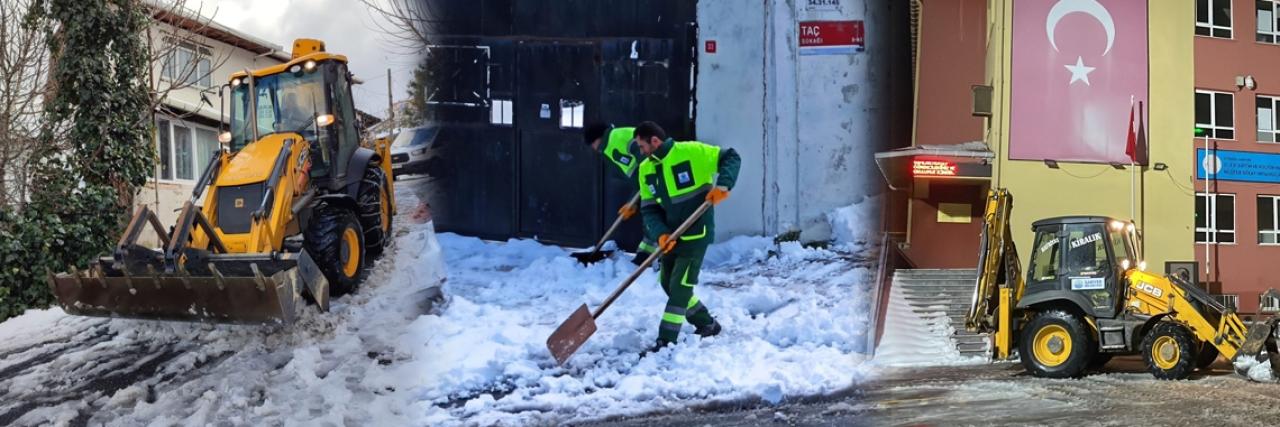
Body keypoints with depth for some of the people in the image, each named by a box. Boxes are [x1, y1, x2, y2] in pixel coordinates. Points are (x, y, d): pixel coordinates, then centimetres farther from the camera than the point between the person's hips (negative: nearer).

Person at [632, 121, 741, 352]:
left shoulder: (691, 151, -15)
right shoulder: (645, 169, 3)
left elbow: (731, 158, -8)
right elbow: (649, 209, 1)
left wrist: (723, 185, -23)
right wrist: (660, 234, -16)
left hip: (696, 233, -7)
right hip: (671, 235, 8)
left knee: (680, 286, -7)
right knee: (668, 284, 14)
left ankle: (666, 342, -1)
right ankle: (707, 324, 31)